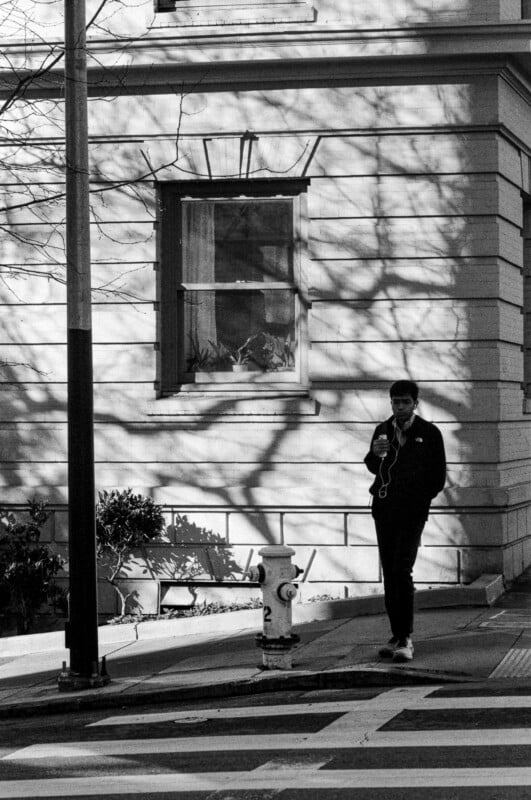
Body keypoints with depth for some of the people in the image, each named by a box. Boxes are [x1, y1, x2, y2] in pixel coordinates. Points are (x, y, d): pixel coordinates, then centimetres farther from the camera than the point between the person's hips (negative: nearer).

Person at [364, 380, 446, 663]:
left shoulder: (429, 433, -2)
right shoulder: (383, 430, 8)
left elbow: (438, 477, 5)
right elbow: (372, 468, 9)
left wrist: (418, 500, 3)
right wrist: (375, 454, -12)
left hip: (412, 512, -4)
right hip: (384, 509, 4)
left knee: (401, 571, -15)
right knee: (389, 574, 5)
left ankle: (405, 639, -13)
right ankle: (397, 636, 11)